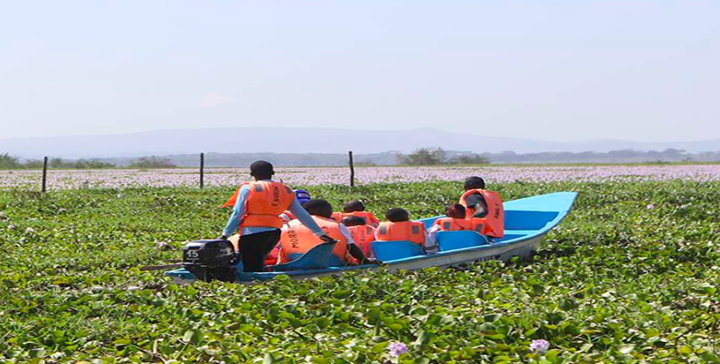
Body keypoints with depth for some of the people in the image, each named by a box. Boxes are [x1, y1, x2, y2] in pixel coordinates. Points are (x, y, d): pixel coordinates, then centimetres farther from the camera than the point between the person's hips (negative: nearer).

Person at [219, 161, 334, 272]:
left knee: (252, 270, -8)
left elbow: (237, 214, -4)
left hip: (253, 232, -6)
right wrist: (319, 232, 19)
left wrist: (225, 234, 2)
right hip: (275, 233, 6)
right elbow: (302, 214, 15)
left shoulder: (248, 188, 1)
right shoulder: (286, 191, 14)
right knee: (258, 264, 22)